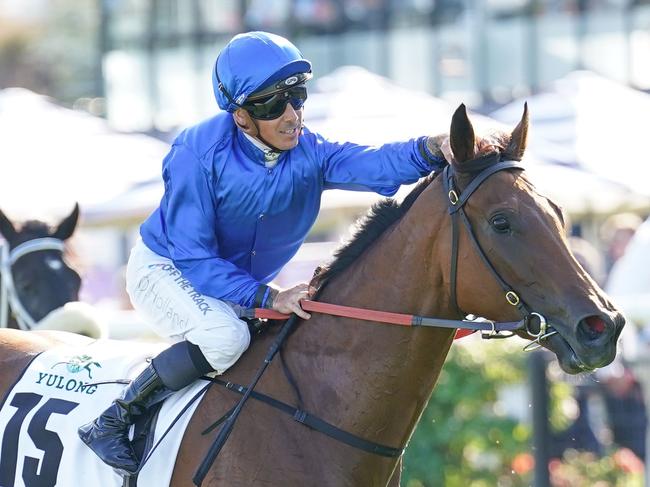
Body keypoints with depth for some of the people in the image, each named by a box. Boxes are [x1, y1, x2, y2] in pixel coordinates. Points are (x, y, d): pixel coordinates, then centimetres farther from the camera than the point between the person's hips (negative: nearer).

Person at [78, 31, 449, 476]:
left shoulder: (308, 152, -16)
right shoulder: (199, 154, -29)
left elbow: (374, 164, -35)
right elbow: (193, 257, -29)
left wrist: (431, 150, -56)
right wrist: (267, 298, -38)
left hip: (239, 284, 7)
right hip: (165, 270, -7)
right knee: (226, 337, -33)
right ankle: (111, 422, -21)